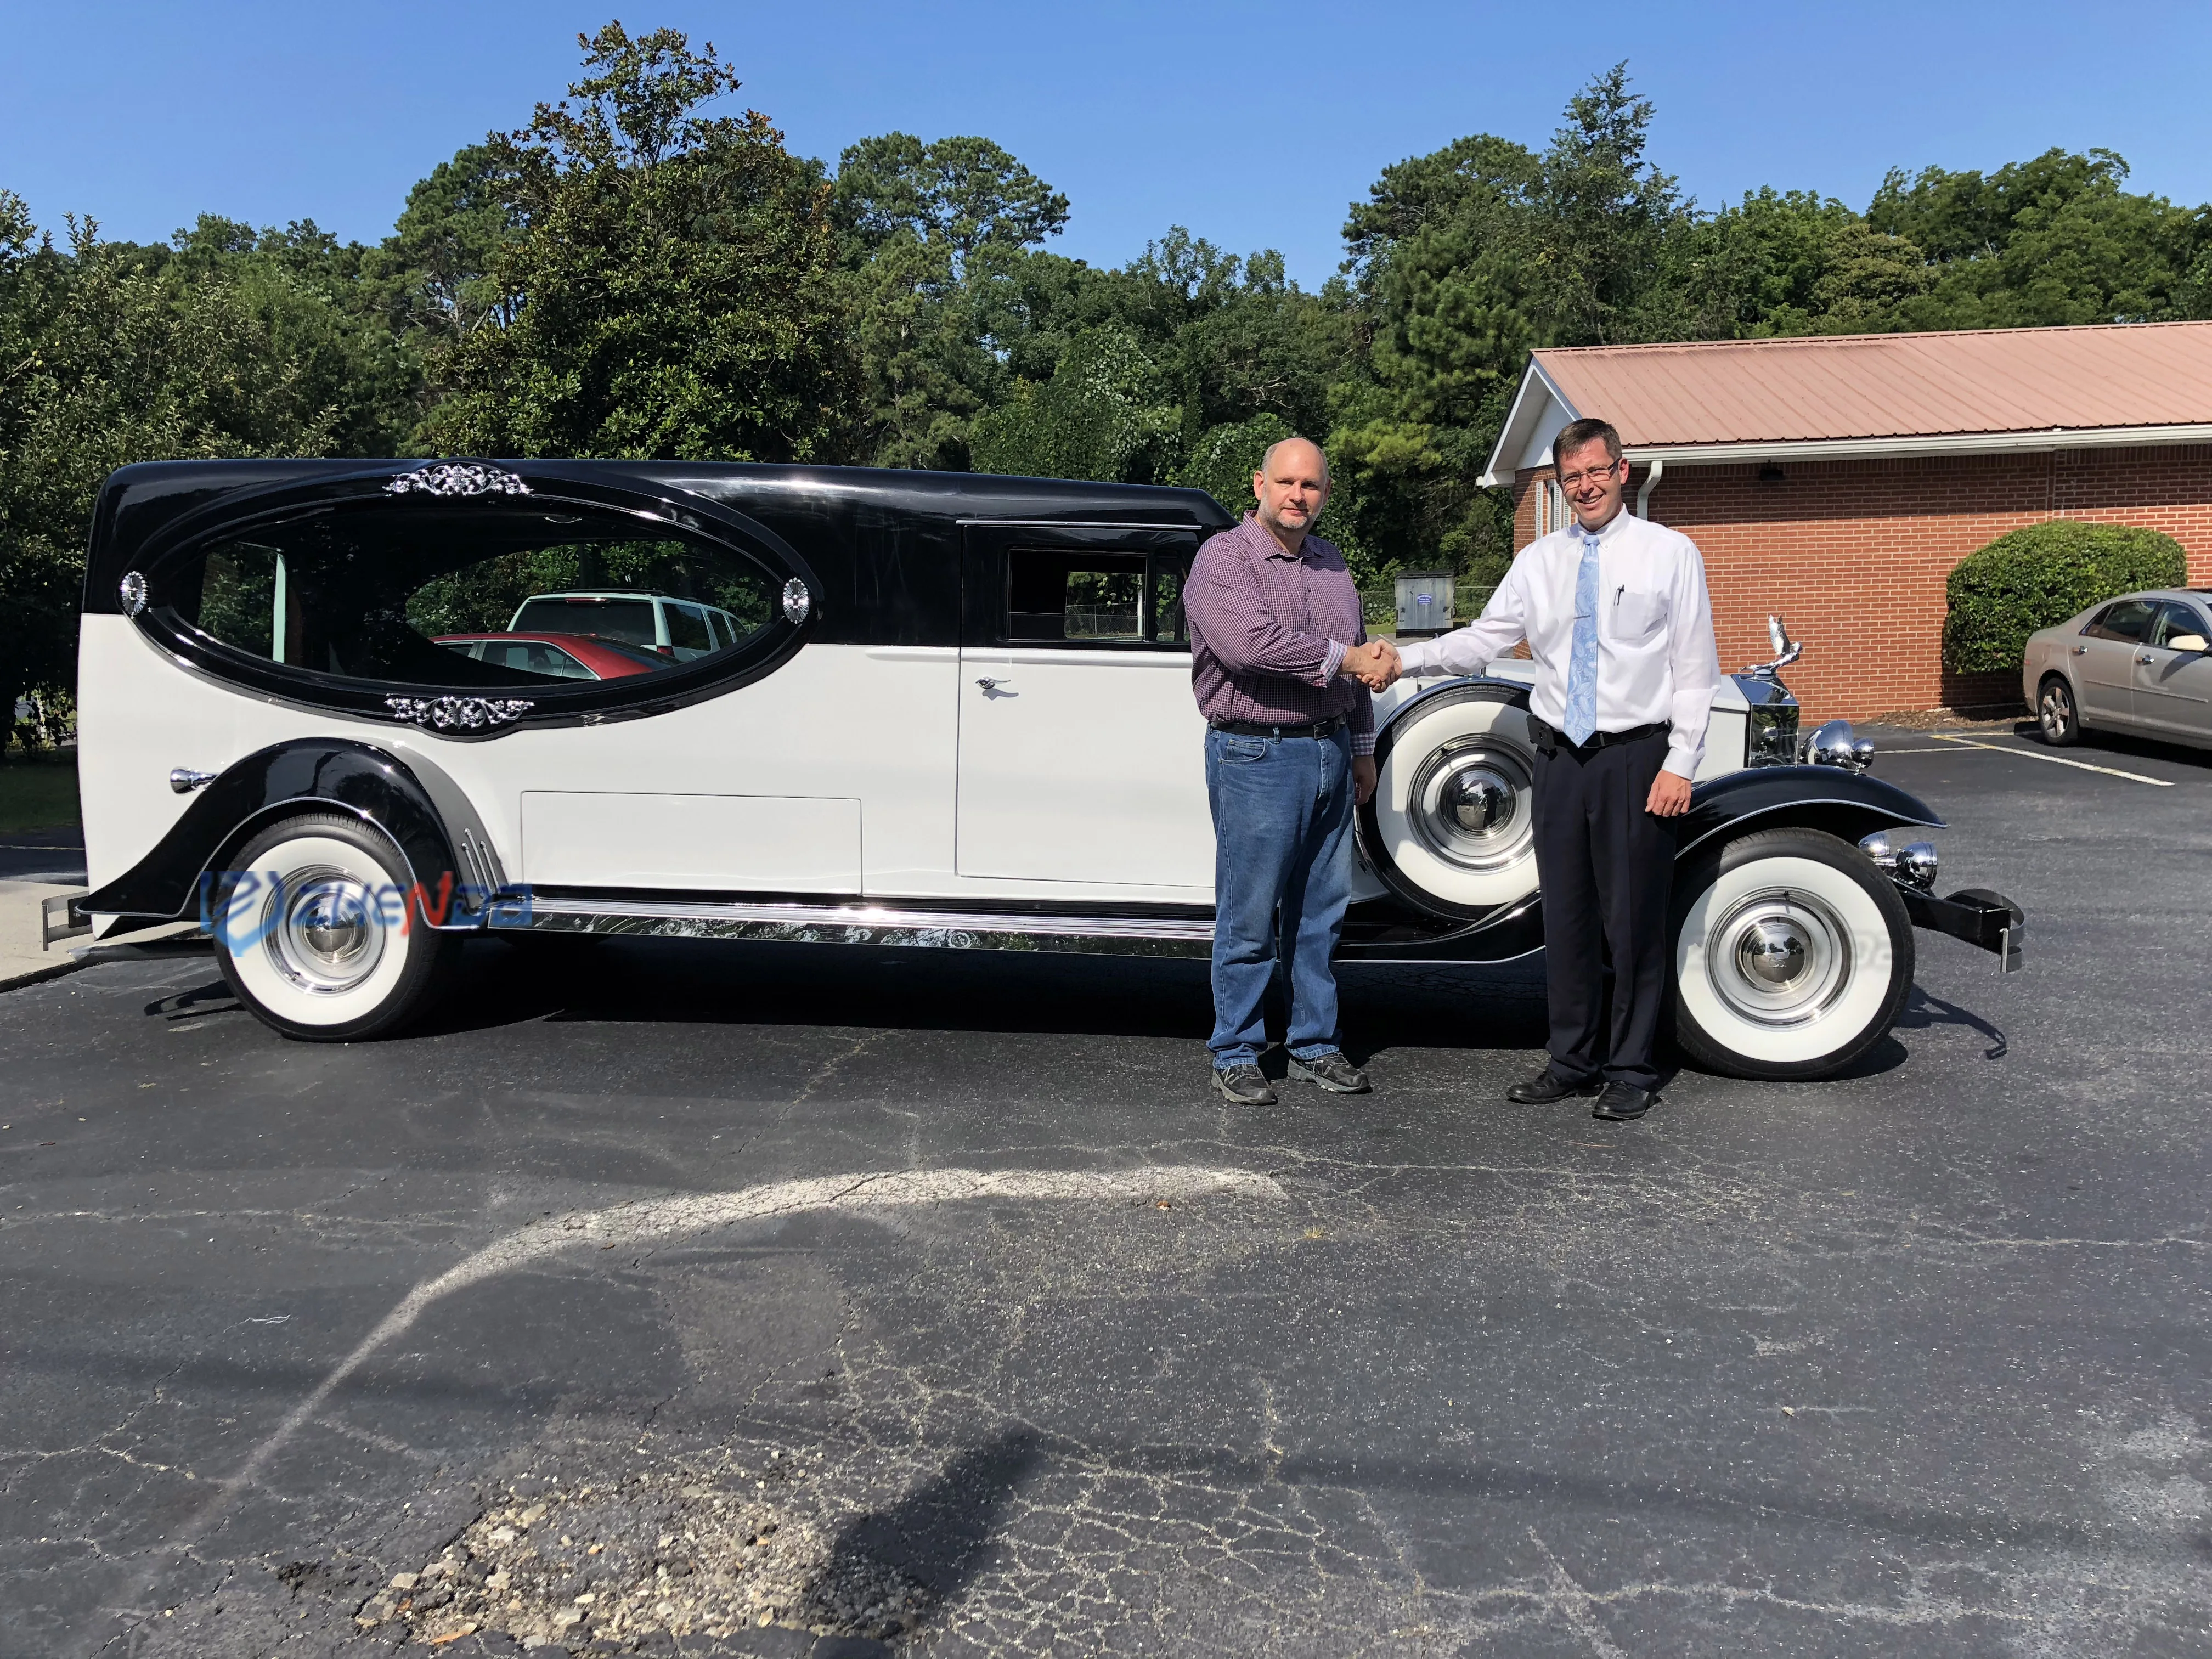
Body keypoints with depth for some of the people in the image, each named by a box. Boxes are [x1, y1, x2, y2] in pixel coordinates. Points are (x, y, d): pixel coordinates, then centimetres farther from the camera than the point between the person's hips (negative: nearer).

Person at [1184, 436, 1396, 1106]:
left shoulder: (1331, 563, 17)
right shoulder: (1224, 558, -5)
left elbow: (1360, 667, 24)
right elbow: (1249, 643, -23)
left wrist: (1362, 749, 22)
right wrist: (1342, 658, -15)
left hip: (1330, 754, 7)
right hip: (1256, 756, -6)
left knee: (1320, 914, 11)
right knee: (1249, 919, -1)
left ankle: (1315, 1046, 22)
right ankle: (1235, 1056, 10)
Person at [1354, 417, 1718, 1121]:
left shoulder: (1670, 553, 1)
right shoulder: (1538, 560, 11)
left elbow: (1693, 667, -1)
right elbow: (1483, 640, 8)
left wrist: (1680, 764, -9)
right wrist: (1404, 660, -8)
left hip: (1634, 757, -4)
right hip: (1560, 757, 4)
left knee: (1633, 918, 1)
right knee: (1565, 914, 9)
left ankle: (1631, 1072, 14)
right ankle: (1574, 1061, 22)